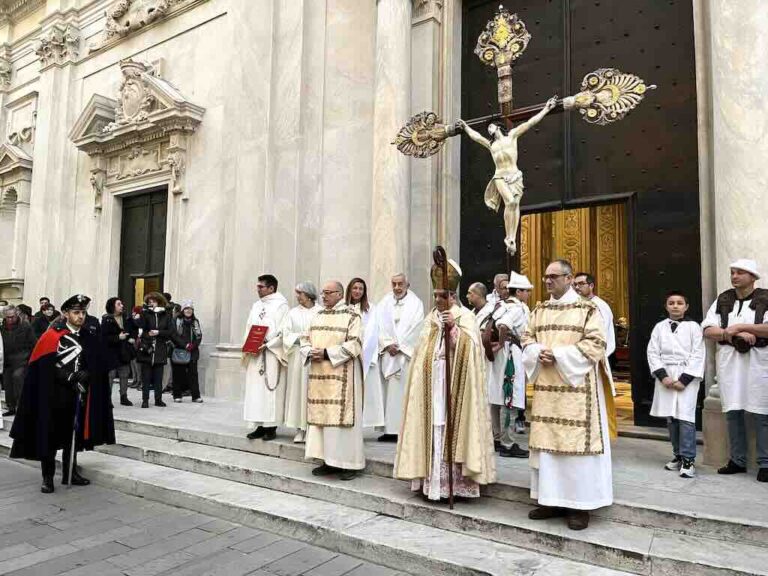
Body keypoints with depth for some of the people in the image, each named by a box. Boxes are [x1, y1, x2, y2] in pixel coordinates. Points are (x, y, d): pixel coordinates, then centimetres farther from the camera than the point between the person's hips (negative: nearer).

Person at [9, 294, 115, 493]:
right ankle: (48, 477, 14)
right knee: (49, 436, 3)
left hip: (76, 396, 4)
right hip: (54, 396, -4)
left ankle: (70, 473, 26)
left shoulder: (89, 339, 7)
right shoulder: (51, 337, -7)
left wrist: (84, 376, -13)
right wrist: (71, 377, -16)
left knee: (73, 435, 13)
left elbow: (95, 367, 5)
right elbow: (48, 367, -11)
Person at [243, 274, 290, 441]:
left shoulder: (281, 305, -4)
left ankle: (271, 427, 2)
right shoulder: (256, 306, 17)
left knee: (270, 390, -4)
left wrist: (266, 345, -17)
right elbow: (249, 328, 17)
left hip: (272, 355, -7)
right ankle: (260, 425, 12)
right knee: (255, 390, 6)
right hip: (255, 355, 7)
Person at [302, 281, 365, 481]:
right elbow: (305, 339, 15)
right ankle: (327, 459, 17)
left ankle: (347, 462, 5)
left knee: (341, 415, -4)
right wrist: (310, 352, -7)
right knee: (320, 415, 7)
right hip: (319, 375, 6)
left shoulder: (352, 316, -5)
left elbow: (354, 345, -14)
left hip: (341, 375, -6)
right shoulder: (318, 316, 15)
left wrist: (327, 353, -18)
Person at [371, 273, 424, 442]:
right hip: (387, 353, 3)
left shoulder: (416, 303, 2)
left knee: (404, 391, -6)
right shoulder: (385, 302, 13)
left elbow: (415, 328, -6)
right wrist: (388, 344, -8)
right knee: (387, 391, 1)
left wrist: (399, 346, -10)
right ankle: (389, 429, 6)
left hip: (407, 354, -3)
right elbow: (380, 326, 5)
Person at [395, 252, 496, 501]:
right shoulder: (431, 317, 14)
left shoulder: (465, 316, -2)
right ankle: (432, 479, 10)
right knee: (432, 427, 3)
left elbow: (470, 348, -14)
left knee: (451, 427, -5)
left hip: (453, 385, -5)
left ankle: (454, 481, 3)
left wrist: (453, 327, -23)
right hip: (431, 384, 5)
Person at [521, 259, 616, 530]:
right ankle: (551, 498, 20)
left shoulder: (588, 309, -3)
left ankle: (580, 503, 10)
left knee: (575, 442, -2)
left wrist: (558, 355, -17)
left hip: (576, 387, -5)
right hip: (545, 386, 5)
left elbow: (595, 344, -10)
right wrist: (538, 354, -9)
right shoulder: (539, 310, 13)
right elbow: (527, 339, 13)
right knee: (546, 441, 8)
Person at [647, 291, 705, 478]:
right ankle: (678, 455, 20)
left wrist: (684, 379, -11)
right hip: (665, 376, 3)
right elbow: (652, 353, 4)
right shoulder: (659, 327, 8)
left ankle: (688, 459, -2)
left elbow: (698, 355, -4)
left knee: (685, 417, -10)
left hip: (687, 377, -3)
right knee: (670, 418, 8)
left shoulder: (693, 327, 1)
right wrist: (662, 376, -9)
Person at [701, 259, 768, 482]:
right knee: (732, 412, 8)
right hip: (729, 361, 4)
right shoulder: (722, 300, 11)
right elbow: (707, 330, 2)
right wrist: (735, 334, -12)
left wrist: (740, 326, -15)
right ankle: (737, 460, 18)